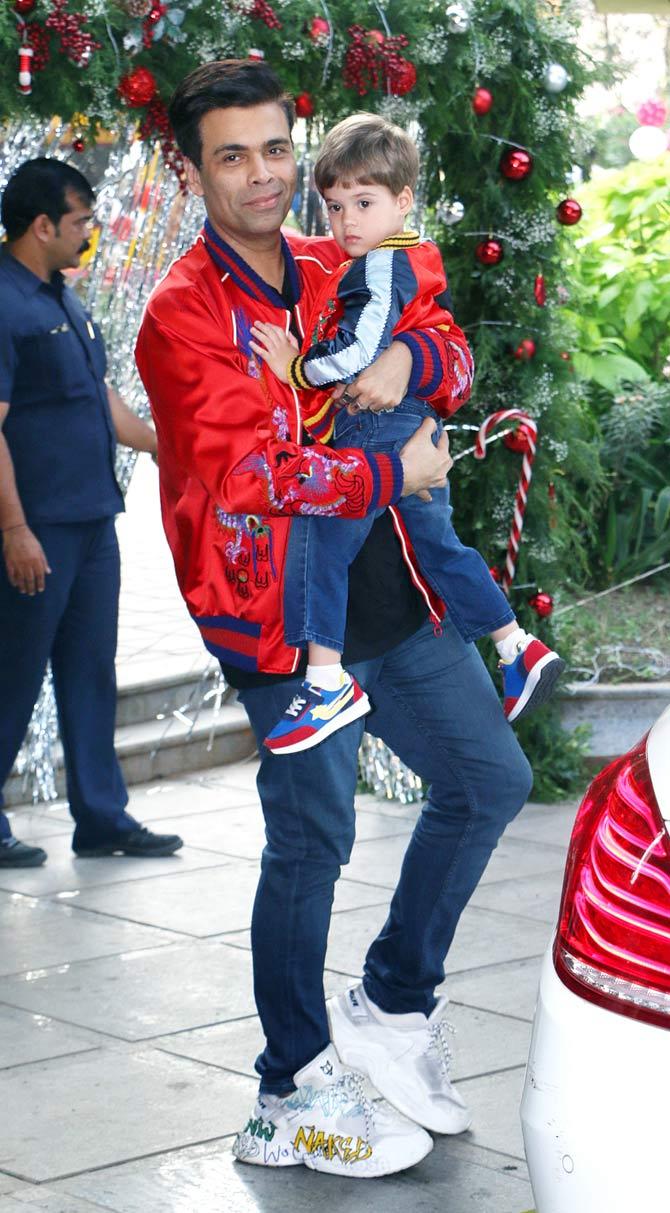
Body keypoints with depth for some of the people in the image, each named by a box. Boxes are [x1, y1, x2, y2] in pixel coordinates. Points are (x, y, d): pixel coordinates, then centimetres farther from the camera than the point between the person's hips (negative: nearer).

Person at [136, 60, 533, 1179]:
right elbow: (246, 473, -23)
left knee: (491, 779, 13)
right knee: (313, 840, -3)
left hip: (389, 593, 8)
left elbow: (449, 354, 12)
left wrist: (406, 357, -12)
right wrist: (397, 474, -15)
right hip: (283, 614, -8)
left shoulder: (334, 274, 11)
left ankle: (393, 1004, 28)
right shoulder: (186, 313, -13)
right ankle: (289, 1102, 11)